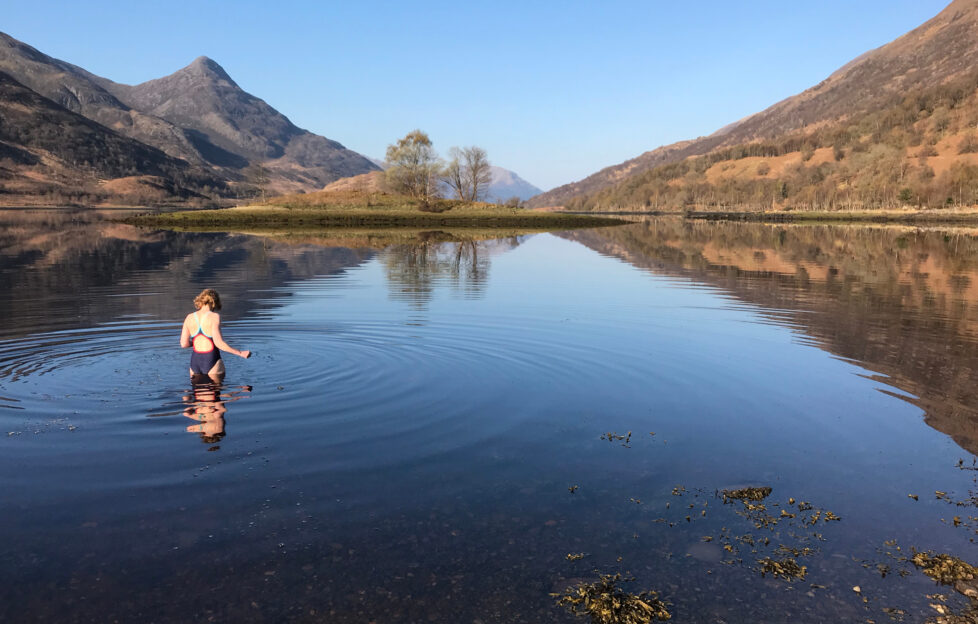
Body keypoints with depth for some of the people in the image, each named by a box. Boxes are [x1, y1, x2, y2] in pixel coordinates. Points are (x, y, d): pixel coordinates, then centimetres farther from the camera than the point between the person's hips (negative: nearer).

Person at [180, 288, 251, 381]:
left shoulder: (189, 317, 5)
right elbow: (218, 343, -16)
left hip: (195, 360, 4)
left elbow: (183, 344, 6)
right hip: (211, 360, -4)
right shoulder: (214, 316, -9)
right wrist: (240, 353, -11)